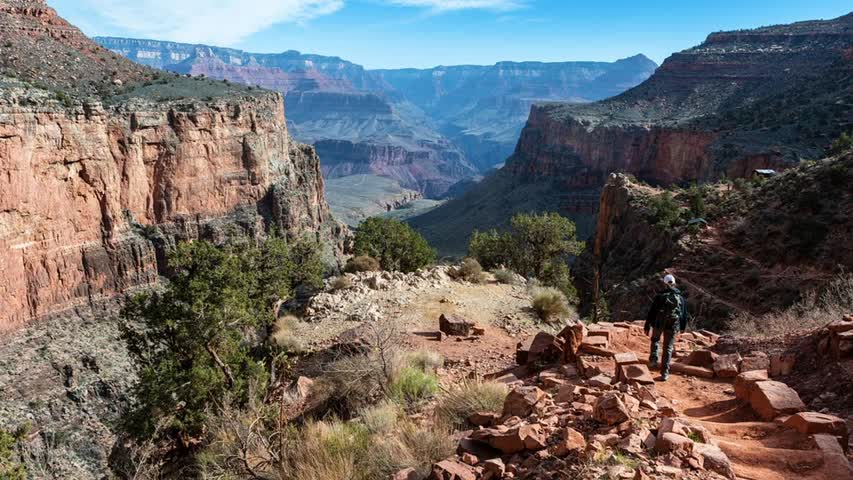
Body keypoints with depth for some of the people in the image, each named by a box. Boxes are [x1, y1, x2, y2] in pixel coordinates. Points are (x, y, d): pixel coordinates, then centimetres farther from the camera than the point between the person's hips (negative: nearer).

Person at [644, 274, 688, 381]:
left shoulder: (660, 296, -4)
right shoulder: (680, 298, 5)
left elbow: (651, 312, -6)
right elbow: (684, 314, 14)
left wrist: (647, 326, -2)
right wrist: (683, 327, 27)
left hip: (659, 323, -1)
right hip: (673, 325, 1)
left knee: (655, 340, 27)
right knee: (668, 348, 7)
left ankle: (653, 360, 10)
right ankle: (664, 373, 7)